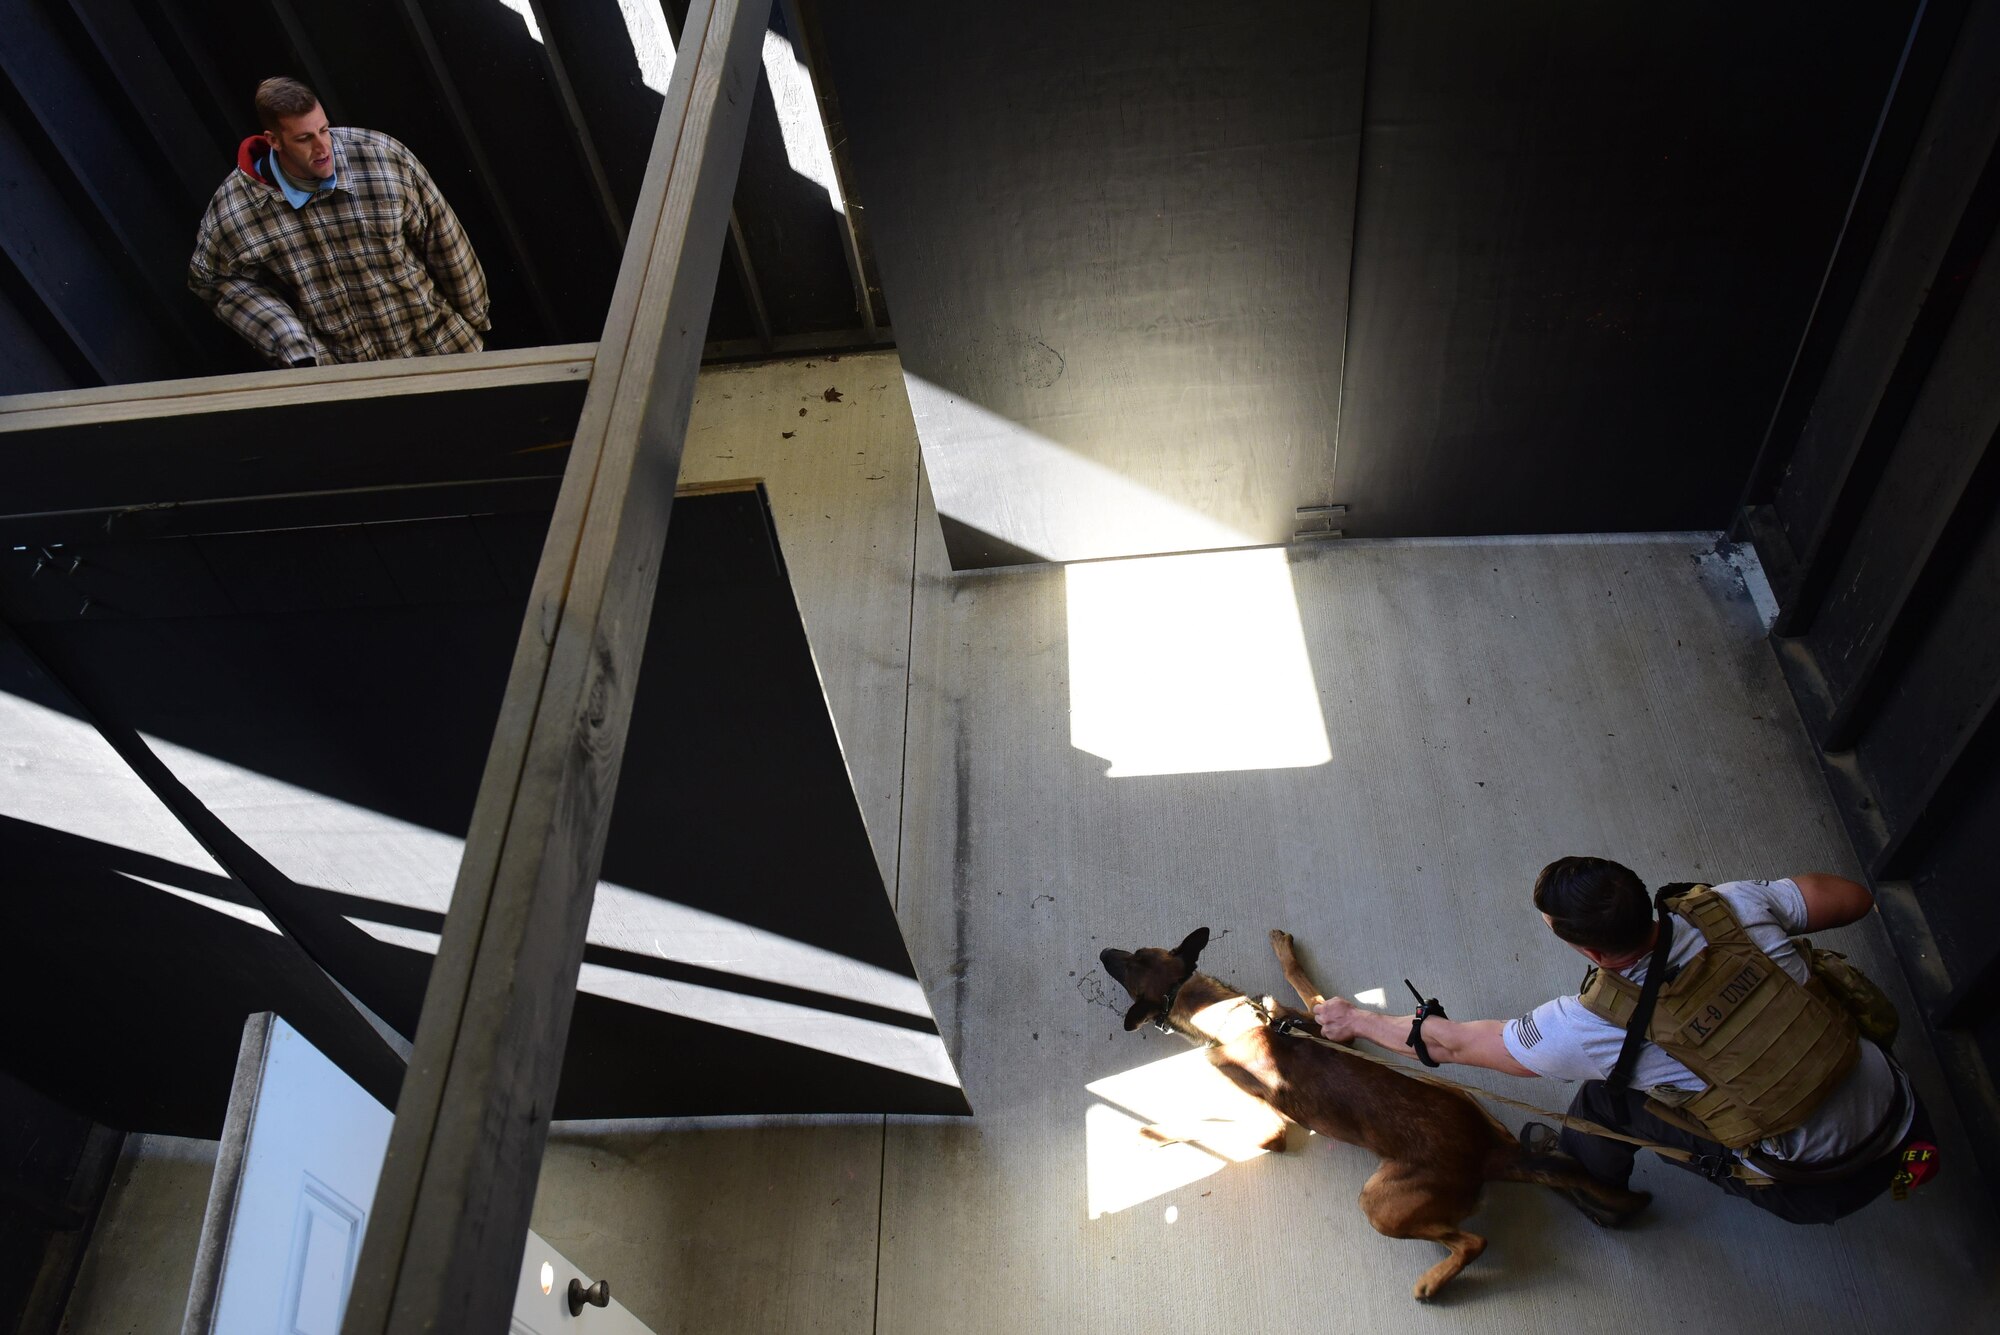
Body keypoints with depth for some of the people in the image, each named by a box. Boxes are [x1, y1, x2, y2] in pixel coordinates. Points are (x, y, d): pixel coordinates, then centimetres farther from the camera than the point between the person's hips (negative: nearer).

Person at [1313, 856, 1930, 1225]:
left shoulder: (1597, 1024, -24)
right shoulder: (1731, 906, -16)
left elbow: (1452, 1043, -13)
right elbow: (1855, 897, 0)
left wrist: (1357, 1019, 3)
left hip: (1820, 1188, -5)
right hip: (1903, 1125, 5)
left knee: (1611, 1086, 6)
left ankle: (1591, 1184, 34)